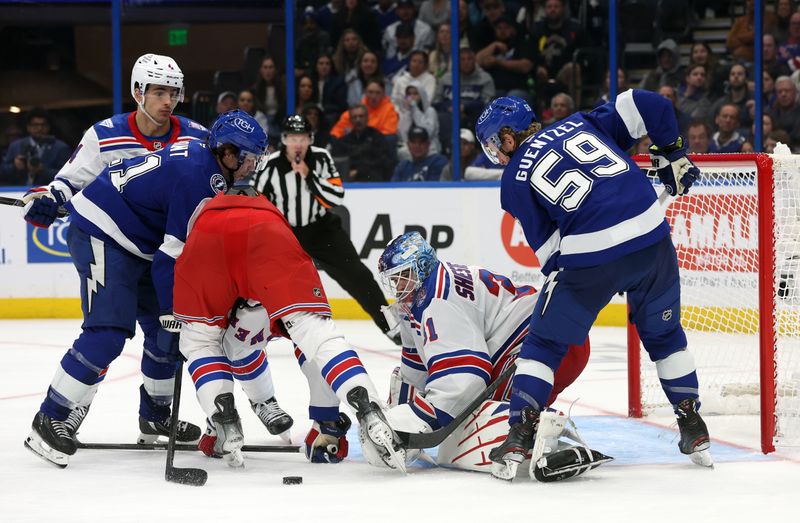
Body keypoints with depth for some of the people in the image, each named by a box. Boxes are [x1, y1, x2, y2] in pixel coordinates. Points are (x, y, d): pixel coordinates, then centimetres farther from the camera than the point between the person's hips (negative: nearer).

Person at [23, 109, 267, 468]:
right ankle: (49, 419, -12)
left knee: (166, 325, 11)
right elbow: (173, 257, -22)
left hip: (137, 243, 11)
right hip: (100, 235, -11)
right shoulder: (200, 181, -23)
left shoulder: (199, 153, 7)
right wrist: (174, 314, -15)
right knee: (107, 333, -18)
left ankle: (155, 415, 24)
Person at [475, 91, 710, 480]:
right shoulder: (580, 124, 18)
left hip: (590, 255, -3)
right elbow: (648, 104, 9)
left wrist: (560, 275, 20)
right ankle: (693, 431, 24)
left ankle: (519, 437, 6)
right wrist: (671, 152, 21)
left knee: (544, 343, 14)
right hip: (651, 235, 4)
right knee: (664, 333, 25)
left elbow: (547, 247, 8)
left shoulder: (515, 178, 11)